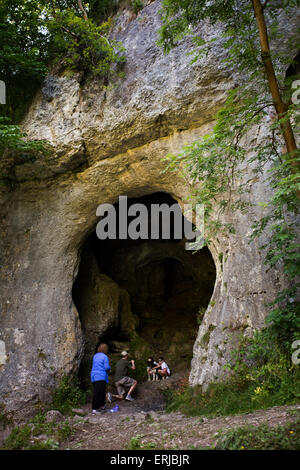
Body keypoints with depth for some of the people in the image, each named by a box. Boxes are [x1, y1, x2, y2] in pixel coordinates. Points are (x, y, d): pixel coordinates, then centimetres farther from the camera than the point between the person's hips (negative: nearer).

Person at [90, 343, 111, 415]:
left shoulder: (95, 356, 12)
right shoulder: (105, 357, -10)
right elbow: (107, 367, -15)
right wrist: (109, 368, 9)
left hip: (94, 376, 8)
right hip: (101, 376, -8)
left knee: (101, 391, 19)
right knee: (98, 393, -7)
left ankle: (102, 405, 30)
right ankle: (94, 409, -8)